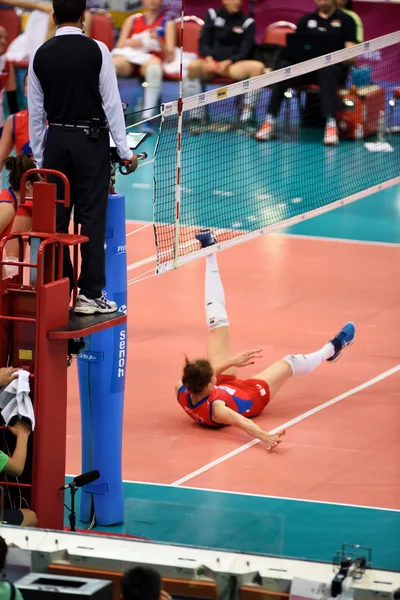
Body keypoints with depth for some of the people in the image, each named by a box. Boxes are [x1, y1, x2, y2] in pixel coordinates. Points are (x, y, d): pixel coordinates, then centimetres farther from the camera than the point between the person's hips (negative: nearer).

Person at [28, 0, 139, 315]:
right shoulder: (97, 50, -7)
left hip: (55, 141, 3)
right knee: (91, 219, -1)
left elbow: (35, 112, 6)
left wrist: (39, 158, 15)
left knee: (56, 219, 7)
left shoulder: (40, 55, 2)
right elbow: (112, 103, -7)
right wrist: (126, 151, 0)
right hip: (91, 140, -3)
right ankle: (90, 294, -1)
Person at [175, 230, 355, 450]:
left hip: (227, 385, 5)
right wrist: (264, 436, -82)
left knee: (217, 324, 3)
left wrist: (230, 361, -19)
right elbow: (241, 422, -64)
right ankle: (332, 349, 43)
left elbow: (197, 376, -15)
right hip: (252, 394, -5)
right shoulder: (214, 409, -49)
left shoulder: (182, 393, -34)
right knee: (290, 363, 10)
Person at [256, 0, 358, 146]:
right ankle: (270, 121, -31)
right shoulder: (306, 20, 23)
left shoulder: (346, 20, 10)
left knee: (326, 70, -40)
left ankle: (331, 124, -50)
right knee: (283, 67, -29)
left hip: (334, 67, -3)